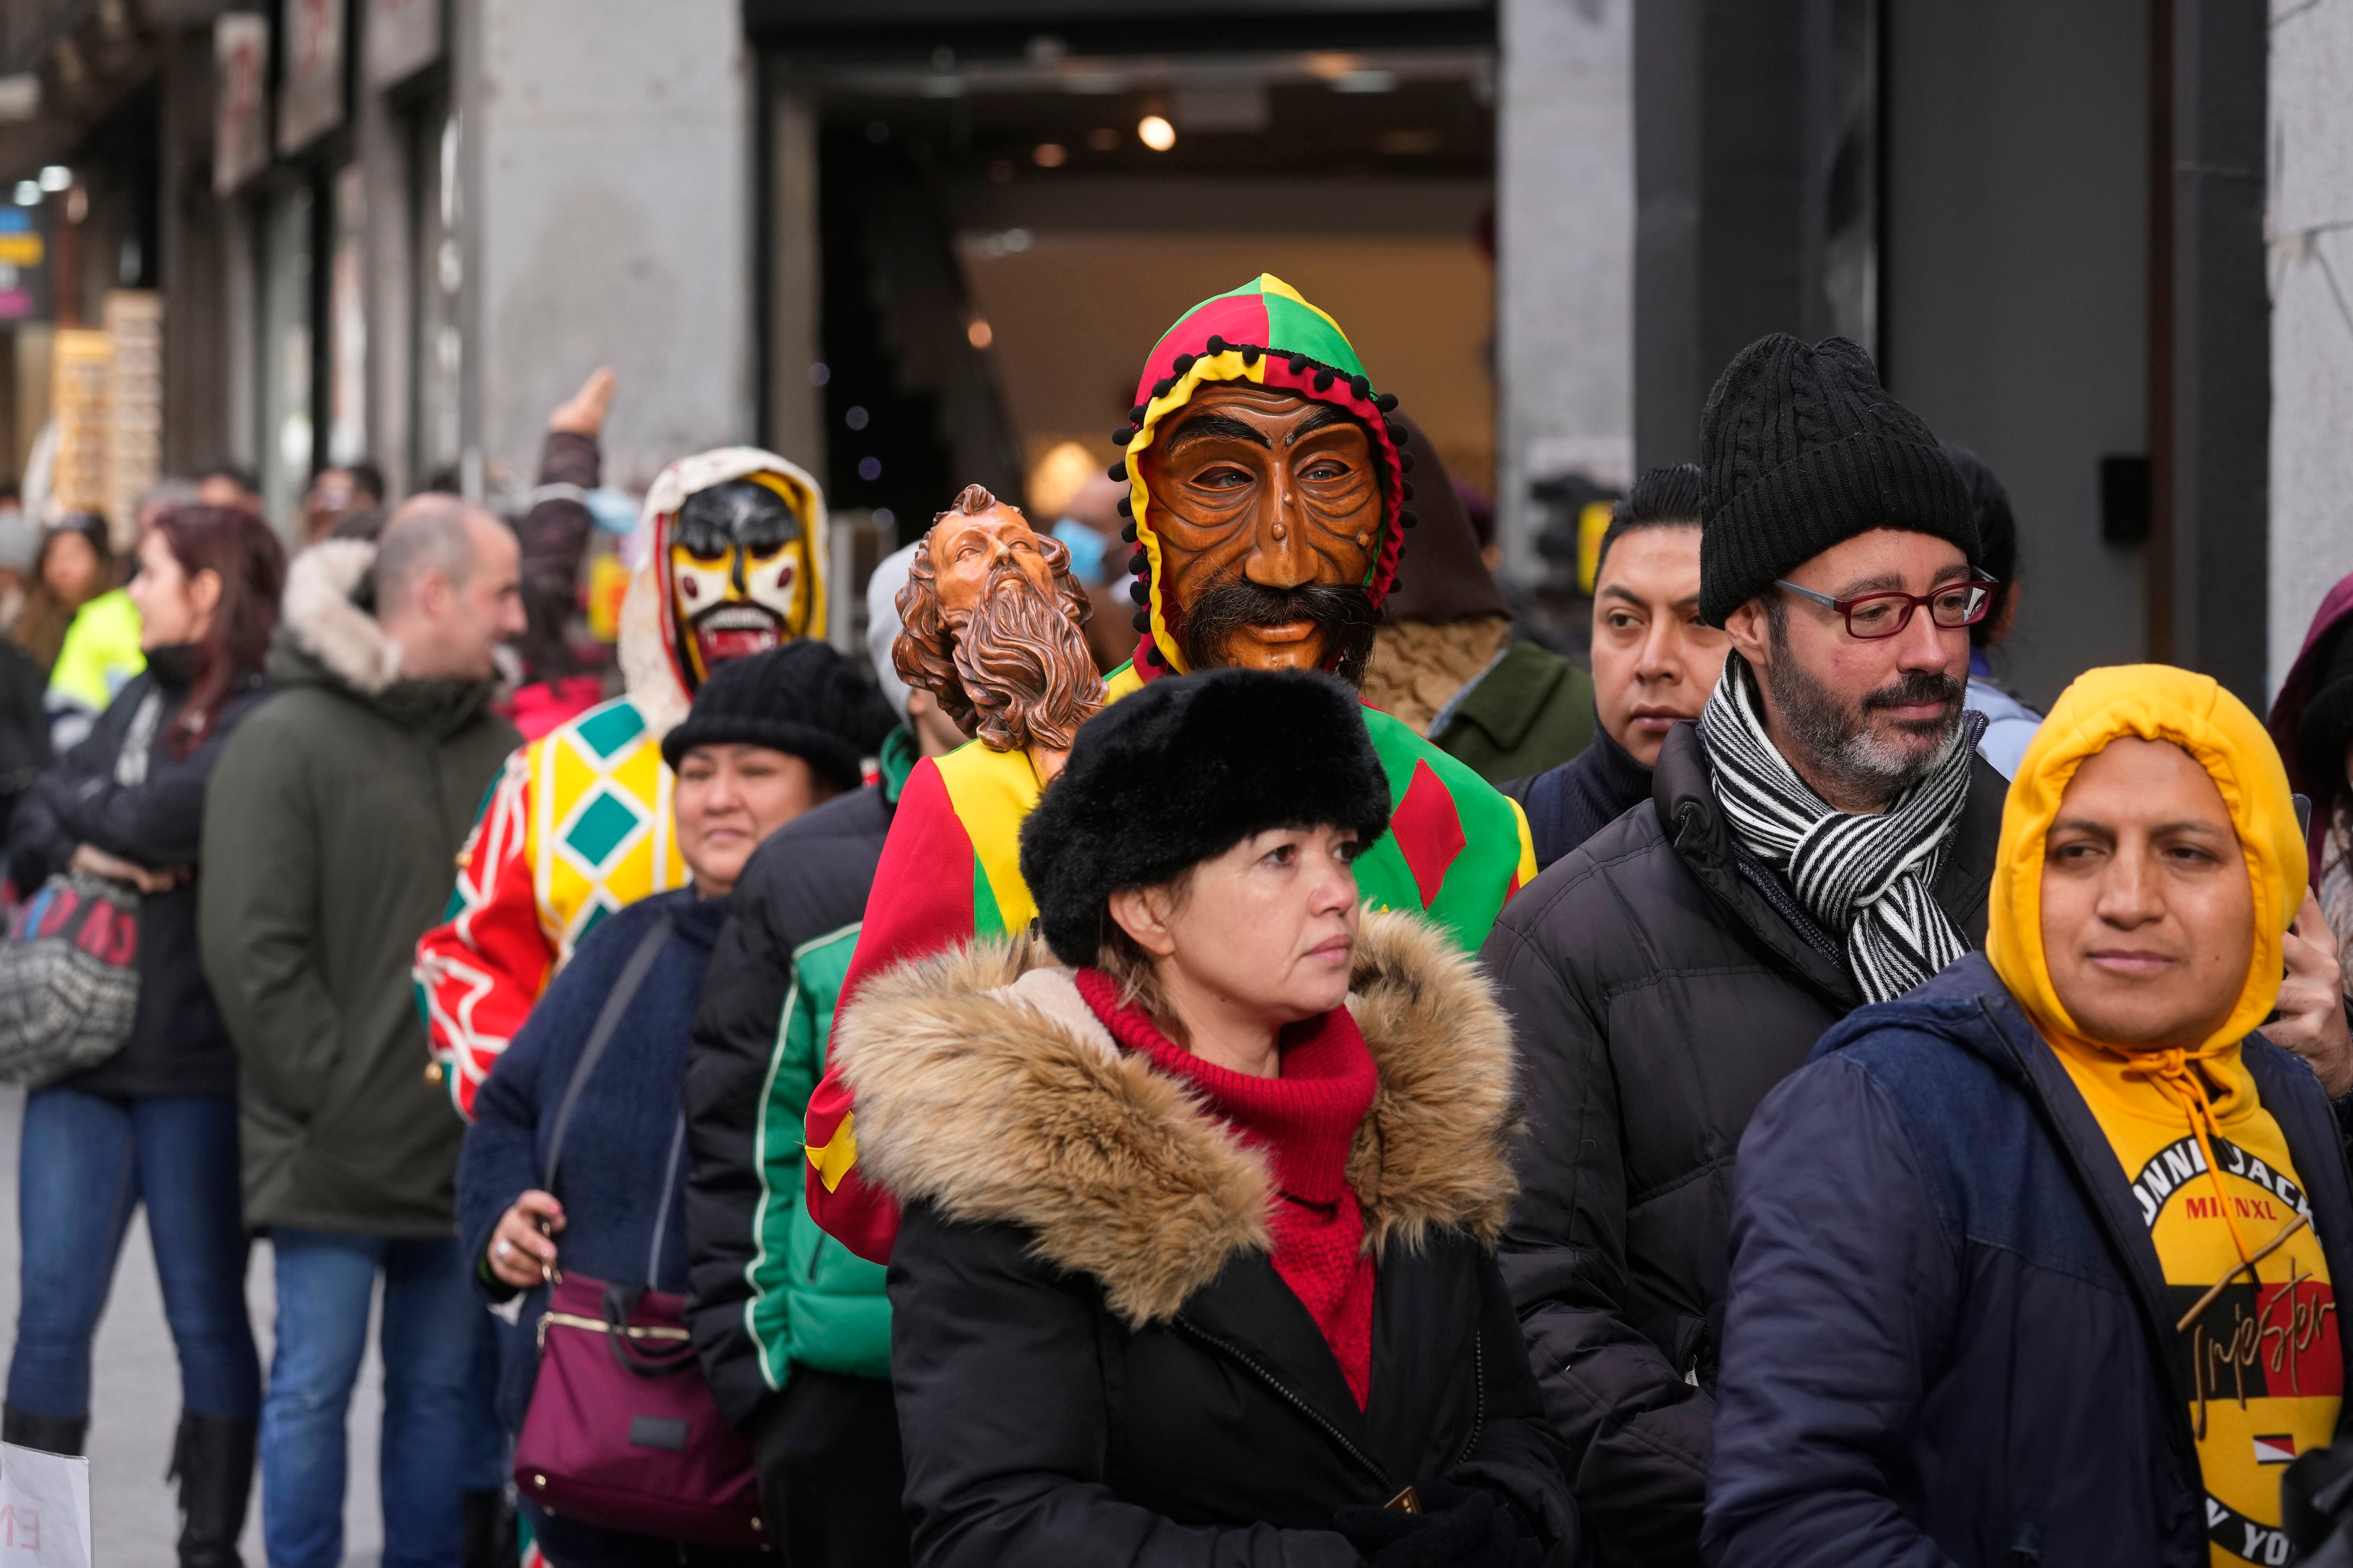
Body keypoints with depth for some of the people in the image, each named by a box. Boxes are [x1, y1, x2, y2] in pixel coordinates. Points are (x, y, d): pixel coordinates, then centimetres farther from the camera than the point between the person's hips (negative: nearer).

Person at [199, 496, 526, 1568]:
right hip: (333, 1149, -5)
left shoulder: (498, 748, 9)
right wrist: (326, 1087, -12)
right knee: (317, 1381, 1)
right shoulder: (287, 743, -7)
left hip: (460, 1145, 5)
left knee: (443, 1387, 10)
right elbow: (252, 948, -11)